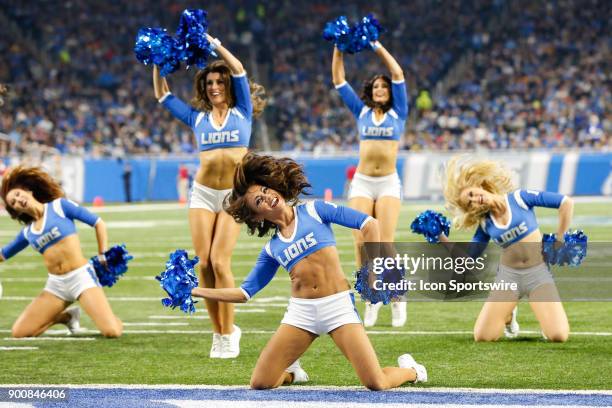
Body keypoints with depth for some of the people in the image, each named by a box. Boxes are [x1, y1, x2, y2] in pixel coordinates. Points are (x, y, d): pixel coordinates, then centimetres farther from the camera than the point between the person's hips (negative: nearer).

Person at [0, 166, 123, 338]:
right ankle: (66, 316, 21)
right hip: (55, 284, 5)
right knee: (19, 332, -1)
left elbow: (99, 223, 0)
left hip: (81, 276, -5)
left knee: (112, 332, -23)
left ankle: (108, 316, 17)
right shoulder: (27, 232, 13)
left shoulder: (59, 206, 0)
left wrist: (102, 256, -4)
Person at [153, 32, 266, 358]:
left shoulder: (242, 112, 6)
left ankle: (228, 334, -6)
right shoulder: (198, 118, 14)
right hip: (203, 193, 3)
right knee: (204, 263, -4)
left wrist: (213, 44, -4)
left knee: (219, 261, -14)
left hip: (234, 194, -3)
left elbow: (239, 71, -5)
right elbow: (162, 95, 18)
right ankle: (219, 330, 6)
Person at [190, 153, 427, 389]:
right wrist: (196, 292, 11)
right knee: (260, 383, -6)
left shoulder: (314, 211, 5)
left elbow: (369, 224, 0)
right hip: (301, 311, 4)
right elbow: (244, 293, 16)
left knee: (376, 384, -15)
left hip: (338, 306, -3)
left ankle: (409, 370, 21)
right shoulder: (272, 249, 14)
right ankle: (291, 372, 29)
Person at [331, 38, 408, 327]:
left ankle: (397, 299, 4)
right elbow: (338, 80, 11)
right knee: (361, 243, -7)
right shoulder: (361, 111, 12)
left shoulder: (398, 112, 7)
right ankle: (371, 300, 4)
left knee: (385, 244, -10)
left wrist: (377, 47, -3)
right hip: (362, 183, 2)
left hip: (389, 183, -2)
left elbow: (398, 75, -2)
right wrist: (338, 50, 3)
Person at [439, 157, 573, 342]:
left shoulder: (519, 198, -5)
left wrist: (558, 241, -6)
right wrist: (440, 237, -4)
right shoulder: (485, 223, 5)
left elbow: (566, 203, -7)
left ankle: (544, 313, 15)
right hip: (508, 275, 3)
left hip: (538, 272, -3)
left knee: (559, 335, -21)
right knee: (482, 337, -10)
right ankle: (508, 316, 23)